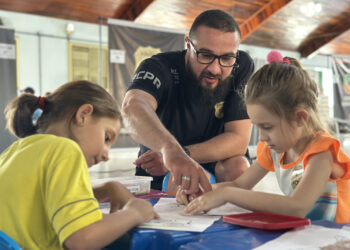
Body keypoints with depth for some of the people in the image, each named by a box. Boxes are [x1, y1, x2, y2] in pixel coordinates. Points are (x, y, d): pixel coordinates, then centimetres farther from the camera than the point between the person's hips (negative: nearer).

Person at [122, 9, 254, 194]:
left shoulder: (242, 67, -14)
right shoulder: (161, 67, -21)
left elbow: (239, 140, -18)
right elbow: (132, 107, -45)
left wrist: (184, 155, -31)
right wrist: (171, 149, -64)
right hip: (156, 182, -1)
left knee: (238, 165, -27)